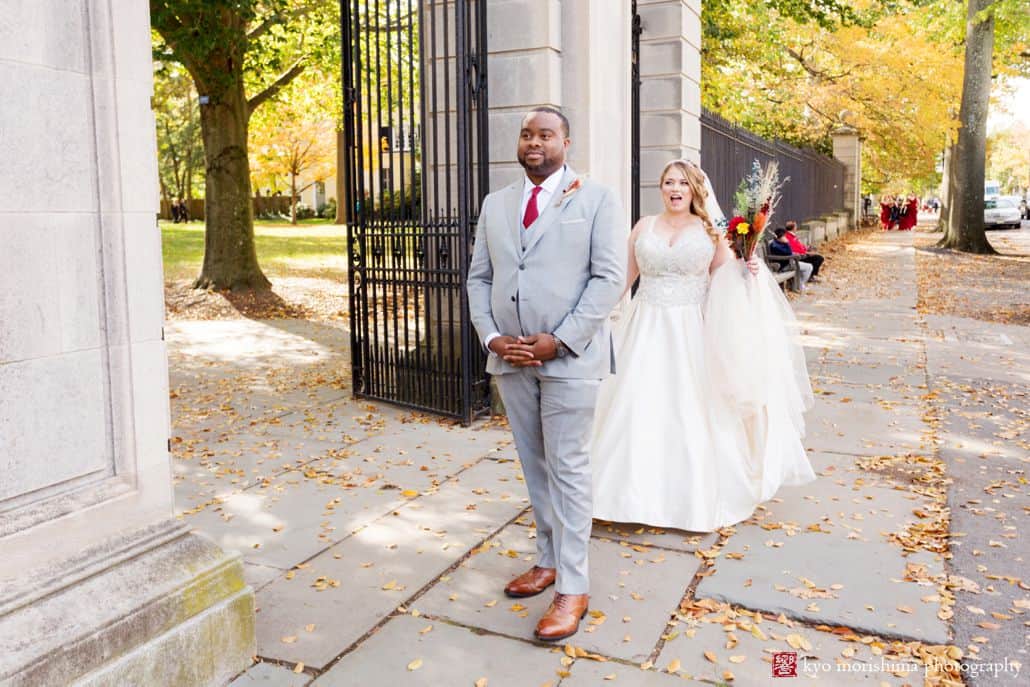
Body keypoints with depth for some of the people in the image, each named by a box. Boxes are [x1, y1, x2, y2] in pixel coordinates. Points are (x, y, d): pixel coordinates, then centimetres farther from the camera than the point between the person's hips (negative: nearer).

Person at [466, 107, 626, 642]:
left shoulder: (595, 199, 0)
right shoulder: (495, 204, 13)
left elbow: (610, 277, -8)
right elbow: (478, 278, 12)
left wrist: (559, 341, -15)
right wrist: (491, 337, -4)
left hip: (569, 357, -5)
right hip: (510, 357, 5)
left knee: (568, 468, -1)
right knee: (534, 465, 13)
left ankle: (572, 587, 8)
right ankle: (548, 559, 28)